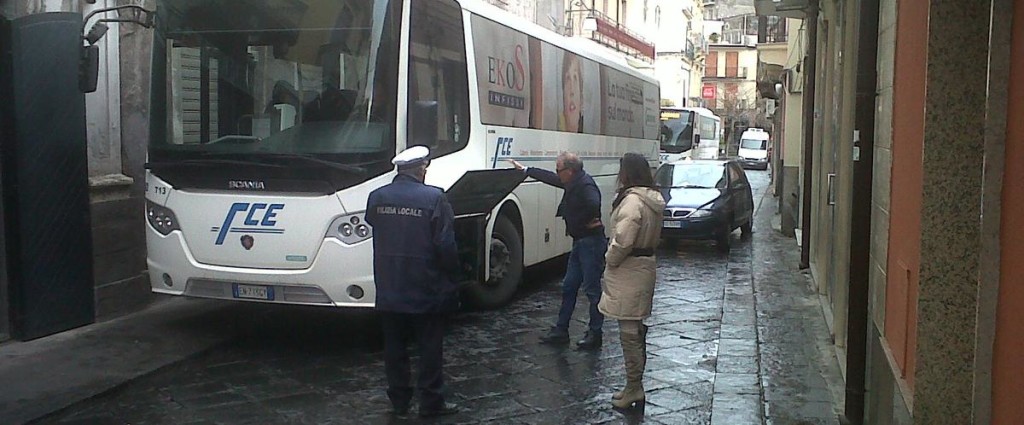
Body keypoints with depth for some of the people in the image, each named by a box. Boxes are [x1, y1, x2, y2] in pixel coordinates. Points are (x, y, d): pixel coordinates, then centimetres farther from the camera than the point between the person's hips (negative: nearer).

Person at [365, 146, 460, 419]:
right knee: (430, 347, 7)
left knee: (394, 347, 14)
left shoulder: (376, 198, 1)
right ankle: (431, 403, 13)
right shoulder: (433, 198, -14)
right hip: (426, 291, -4)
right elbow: (446, 245, -13)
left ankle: (399, 401, 22)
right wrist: (451, 274, 1)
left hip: (388, 291, 4)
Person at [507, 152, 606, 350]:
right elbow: (550, 178, 25)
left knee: (592, 289, -2)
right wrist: (524, 170, 33)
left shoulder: (585, 185, -20)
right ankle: (561, 330, 21)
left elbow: (593, 205, -39)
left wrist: (587, 221, -20)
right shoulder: (574, 182, 10)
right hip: (580, 242, 10)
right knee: (569, 287, 13)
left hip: (591, 242, -10)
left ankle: (595, 334, 7)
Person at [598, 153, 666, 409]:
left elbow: (623, 241, -26)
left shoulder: (632, 201, -20)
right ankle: (635, 386, 24)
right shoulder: (653, 200, 9)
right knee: (636, 332, 16)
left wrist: (609, 260, -8)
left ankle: (634, 388, 6)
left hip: (628, 273, -10)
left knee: (629, 333, -1)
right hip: (645, 265, 10)